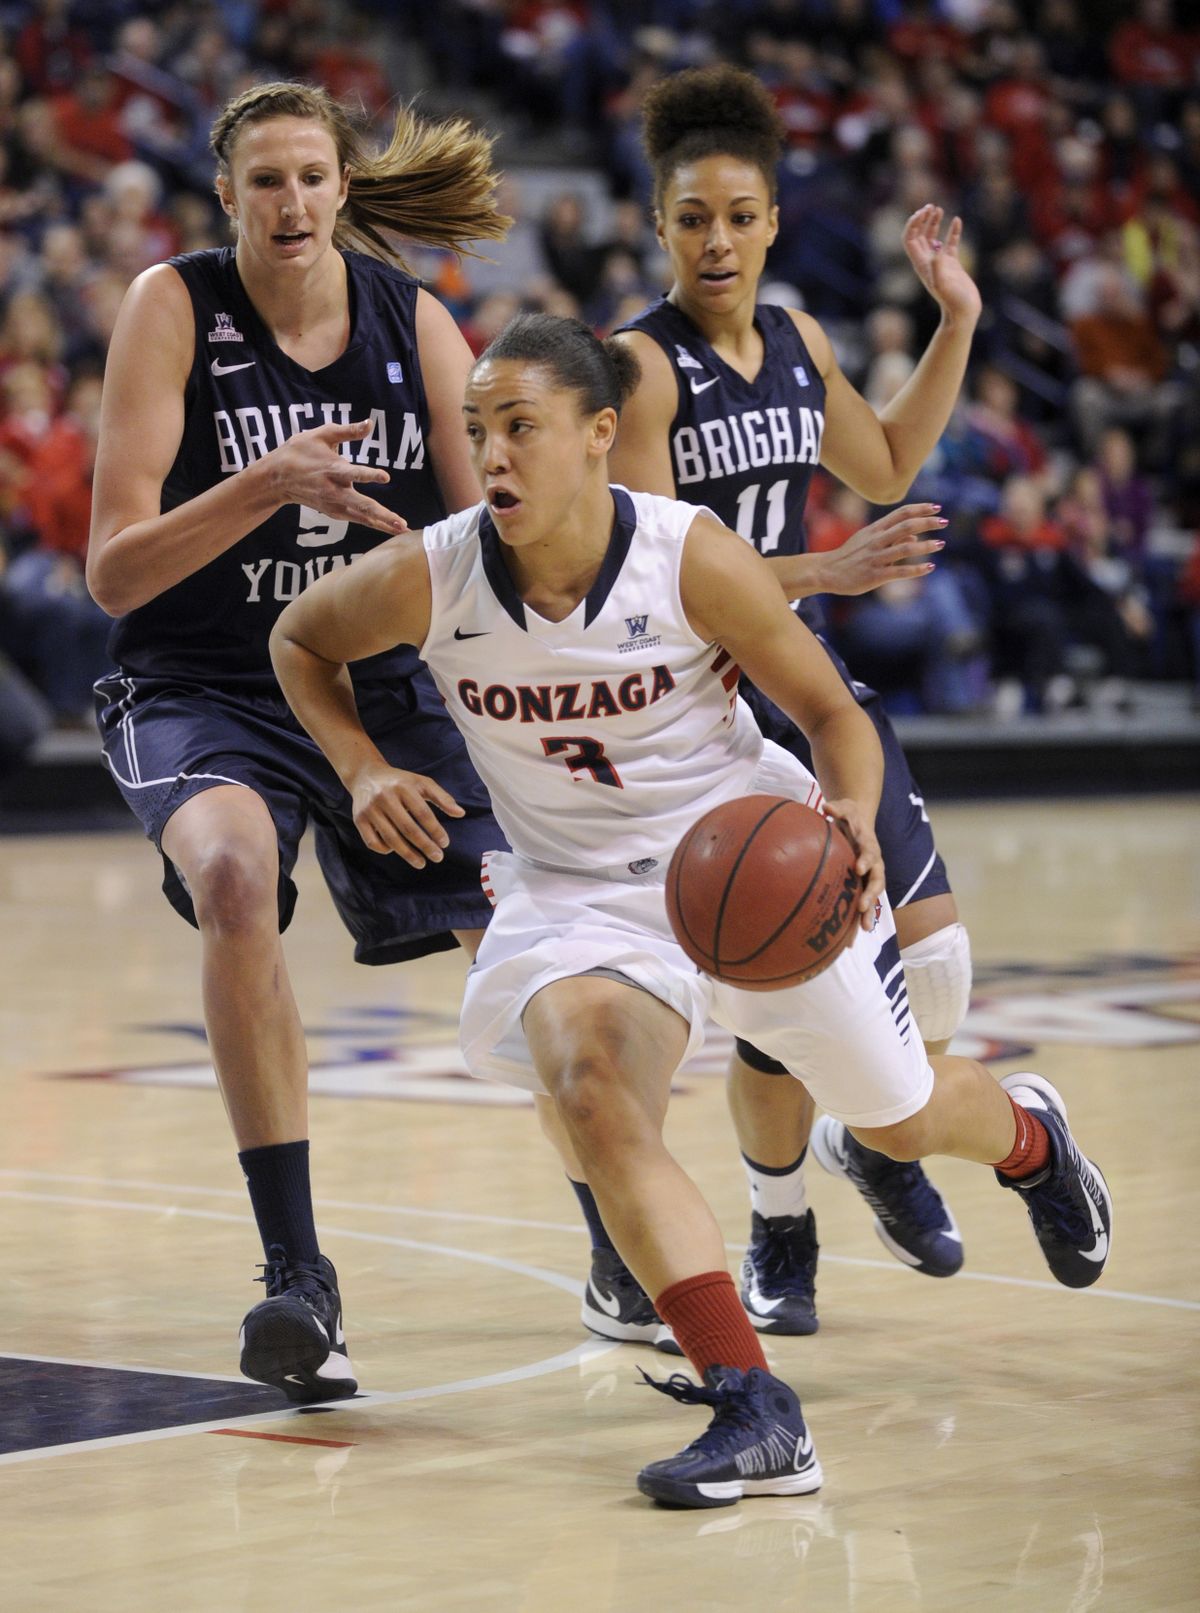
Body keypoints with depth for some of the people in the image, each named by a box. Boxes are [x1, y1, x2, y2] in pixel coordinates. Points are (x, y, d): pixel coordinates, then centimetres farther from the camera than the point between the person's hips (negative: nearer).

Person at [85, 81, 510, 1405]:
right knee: (235, 874, -35)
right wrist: (264, 484, -31)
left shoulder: (411, 320, -2)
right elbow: (114, 573, -17)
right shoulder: (173, 308, -11)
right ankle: (296, 1275, -29)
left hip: (381, 688, 4)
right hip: (202, 694, -4)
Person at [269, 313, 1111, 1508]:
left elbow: (831, 711, -12)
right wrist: (360, 771, -12)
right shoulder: (428, 580, -18)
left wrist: (850, 815, -32)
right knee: (589, 1091, -31)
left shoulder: (692, 559, -23)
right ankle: (752, 1410, -32)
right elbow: (298, 639, 4)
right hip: (580, 890, 1)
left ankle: (1029, 1133, 56)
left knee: (899, 1118, 16)